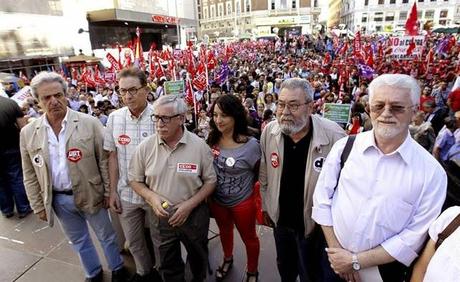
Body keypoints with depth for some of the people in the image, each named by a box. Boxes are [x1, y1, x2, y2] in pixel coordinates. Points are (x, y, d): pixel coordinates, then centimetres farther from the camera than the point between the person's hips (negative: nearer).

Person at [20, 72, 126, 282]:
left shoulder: (89, 123, -12)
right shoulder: (28, 133, -3)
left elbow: (104, 160, -8)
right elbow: (30, 175, 4)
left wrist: (108, 192, -7)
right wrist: (38, 206, 5)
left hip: (89, 194, -3)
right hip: (58, 199, 3)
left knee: (106, 236, 16)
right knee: (79, 241, 22)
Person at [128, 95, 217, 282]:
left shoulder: (199, 146, -15)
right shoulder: (145, 147, -10)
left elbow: (210, 181, -7)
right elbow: (134, 180, 1)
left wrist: (189, 205, -18)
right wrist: (151, 197, -17)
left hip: (194, 215, 0)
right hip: (160, 216, 1)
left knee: (198, 257, 26)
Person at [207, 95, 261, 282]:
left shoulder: (251, 145, -24)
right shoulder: (212, 140, -11)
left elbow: (259, 173, -7)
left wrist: (244, 187, -3)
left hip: (242, 202, -4)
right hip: (217, 200, 4)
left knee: (249, 238, 20)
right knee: (224, 232, 29)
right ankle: (227, 260, 59)